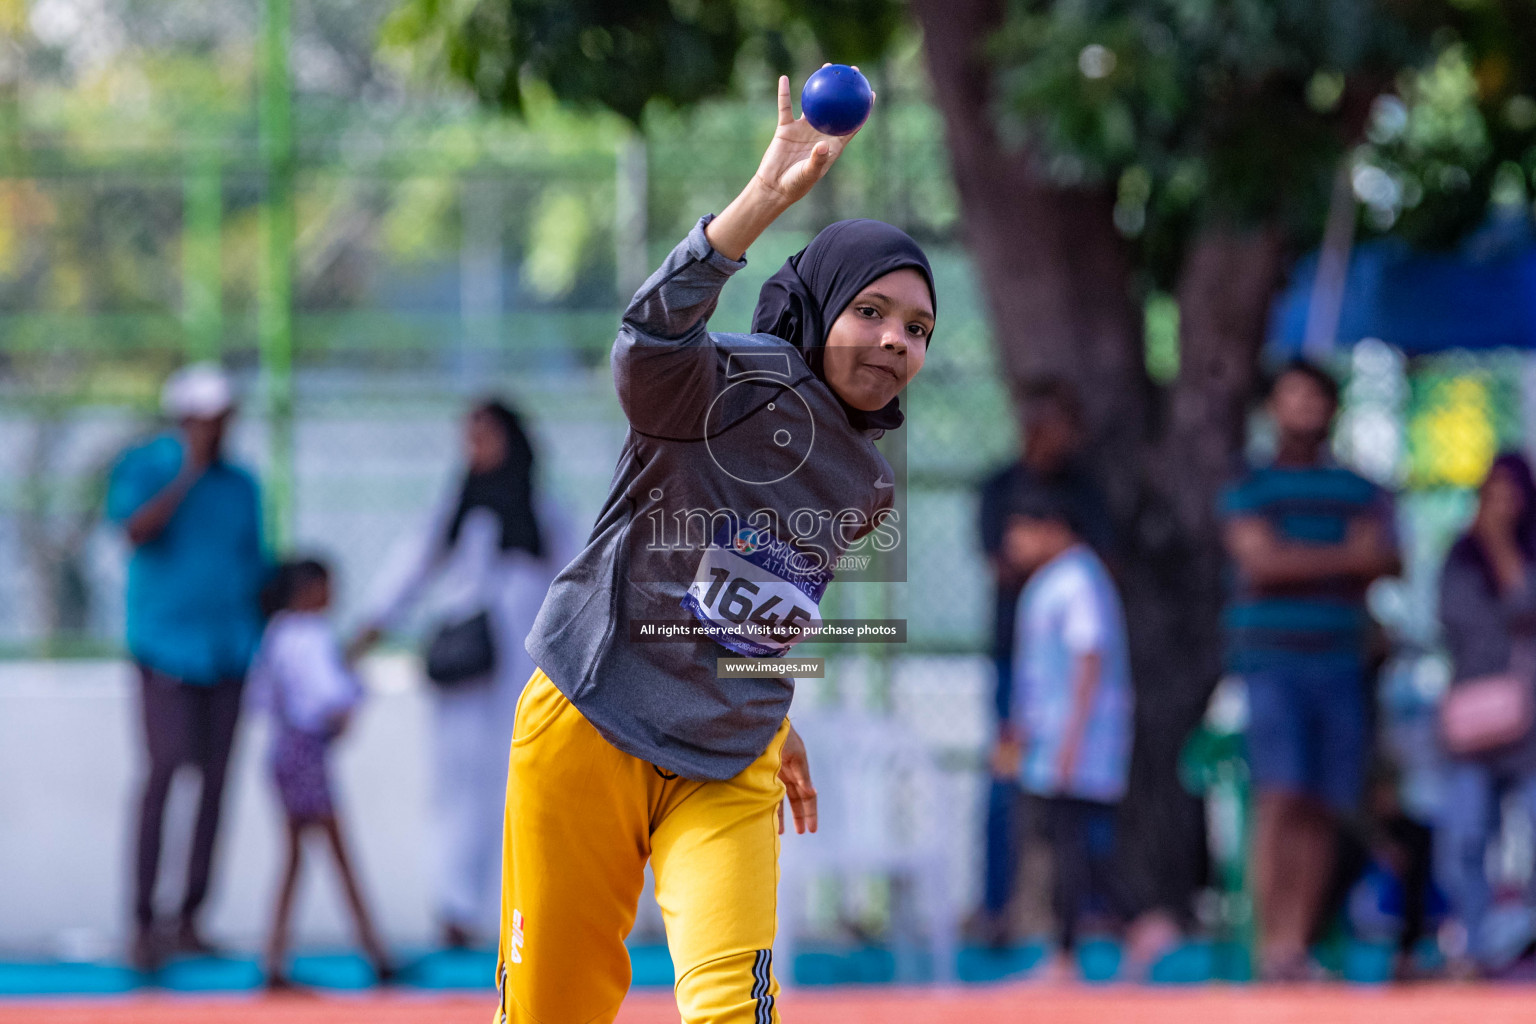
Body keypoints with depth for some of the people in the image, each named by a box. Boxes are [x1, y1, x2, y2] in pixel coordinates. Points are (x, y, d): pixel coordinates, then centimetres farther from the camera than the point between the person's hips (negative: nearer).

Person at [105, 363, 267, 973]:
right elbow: (136, 531, -19)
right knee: (166, 768, -16)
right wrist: (188, 475, -19)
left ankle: (189, 923, 10)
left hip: (229, 648, 5)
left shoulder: (240, 485, 12)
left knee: (214, 780, 3)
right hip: (166, 643, -5)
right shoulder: (142, 469, 0)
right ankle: (143, 924, -15)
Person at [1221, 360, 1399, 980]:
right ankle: (1271, 943, -18)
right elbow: (1262, 557, -9)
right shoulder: (1250, 488, 5)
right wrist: (1347, 560, -7)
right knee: (1281, 796, -15)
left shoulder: (1358, 492, 16)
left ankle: (1297, 943, 4)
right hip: (1272, 660, -4)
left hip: (1338, 664, 4)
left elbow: (1388, 560, 3)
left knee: (1324, 810, 0)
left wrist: (1301, 564, -11)